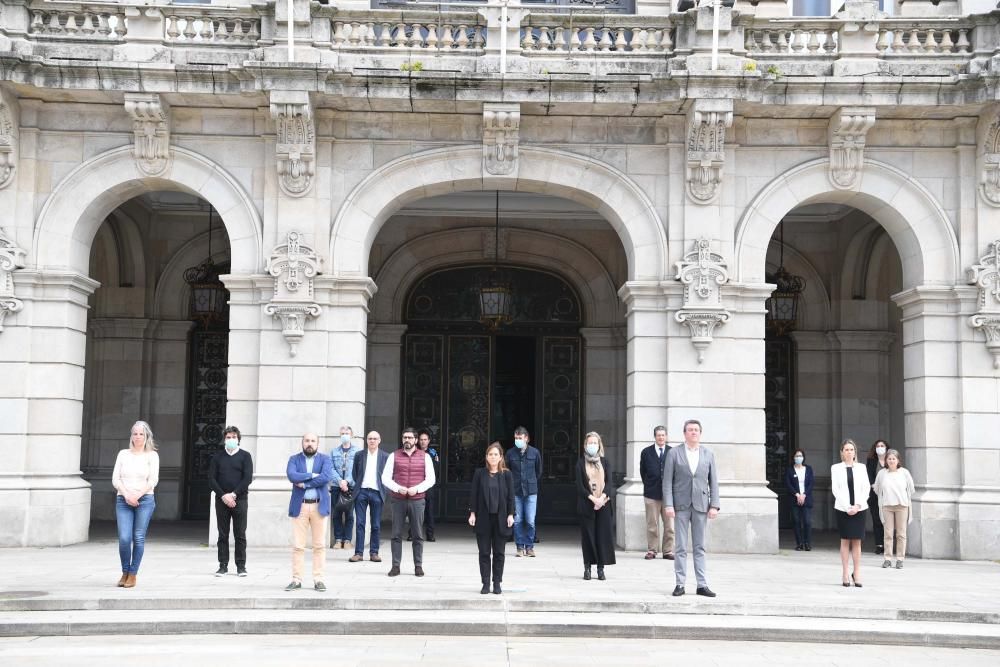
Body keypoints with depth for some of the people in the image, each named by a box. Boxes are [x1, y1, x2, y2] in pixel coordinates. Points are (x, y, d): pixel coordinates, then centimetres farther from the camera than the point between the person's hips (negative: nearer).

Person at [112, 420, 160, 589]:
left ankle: (133, 574, 7)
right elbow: (115, 478, 5)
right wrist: (127, 495, -9)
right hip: (123, 500, 1)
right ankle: (125, 572, 10)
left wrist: (137, 495, -11)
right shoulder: (123, 454, 12)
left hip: (145, 500, -1)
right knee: (124, 538, -9)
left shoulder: (152, 455, 6)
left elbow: (153, 480, -2)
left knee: (139, 538, -3)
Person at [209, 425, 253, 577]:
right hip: (221, 500, 2)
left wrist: (233, 494, -12)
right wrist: (223, 496, -9)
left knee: (240, 535, -1)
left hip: (239, 500, -2)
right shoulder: (217, 457, 10)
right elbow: (212, 479, 3)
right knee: (223, 535, 4)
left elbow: (248, 478, -4)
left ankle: (241, 566, 4)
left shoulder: (245, 456, 5)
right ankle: (223, 565, 9)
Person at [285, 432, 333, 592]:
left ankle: (318, 579, 8)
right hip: (299, 506, 0)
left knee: (319, 545, 2)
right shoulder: (294, 459, 9)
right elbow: (291, 475, -10)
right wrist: (312, 475, -13)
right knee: (297, 545, 0)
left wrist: (304, 483, -12)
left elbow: (327, 476, -13)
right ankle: (296, 579, 6)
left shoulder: (325, 459, 6)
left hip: (320, 506, 0)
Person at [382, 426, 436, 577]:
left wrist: (417, 489, -12)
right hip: (397, 500, 0)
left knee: (418, 535, 2)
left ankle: (418, 565, 8)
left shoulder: (425, 457, 7)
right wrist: (398, 488, -13)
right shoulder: (394, 456, 7)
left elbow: (430, 479, 4)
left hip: (417, 500, 0)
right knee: (396, 534, 1)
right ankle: (395, 565, 5)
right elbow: (385, 477, 4)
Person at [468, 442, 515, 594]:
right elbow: (473, 494, 2)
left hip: (501, 519, 0)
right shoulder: (479, 473, 2)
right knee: (484, 552, 4)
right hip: (483, 518, 0)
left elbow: (511, 496, 1)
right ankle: (485, 583, 10)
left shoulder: (506, 474, 1)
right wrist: (472, 513, -4)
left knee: (499, 553, 6)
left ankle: (497, 583, 14)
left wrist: (510, 515, -5)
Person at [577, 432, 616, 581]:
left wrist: (602, 497, -14)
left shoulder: (604, 462, 10)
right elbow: (579, 485, -3)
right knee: (588, 535, -1)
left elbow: (609, 482, 1)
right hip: (586, 504, -2)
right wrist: (592, 498, -14)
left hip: (603, 504, 2)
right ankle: (587, 568, 6)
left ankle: (601, 568, 3)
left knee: (603, 535, -1)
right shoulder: (580, 463, 4)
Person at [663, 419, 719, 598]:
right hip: (681, 505, -2)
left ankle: (702, 585, 9)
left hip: (701, 506, 2)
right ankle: (680, 584, 7)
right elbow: (667, 481, 0)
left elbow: (713, 481, 8)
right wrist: (668, 505, -9)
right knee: (680, 547, 2)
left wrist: (714, 505, -1)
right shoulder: (674, 453, 3)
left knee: (700, 548, 5)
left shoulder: (708, 454, 10)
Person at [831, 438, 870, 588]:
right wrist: (847, 507, -11)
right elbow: (835, 489, -2)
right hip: (842, 508, -1)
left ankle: (857, 573, 6)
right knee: (845, 541, 2)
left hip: (858, 508, 1)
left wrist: (857, 505, -9)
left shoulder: (861, 467, 8)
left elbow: (866, 488, 3)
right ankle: (845, 573, 5)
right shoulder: (836, 468, 4)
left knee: (857, 541, 1)